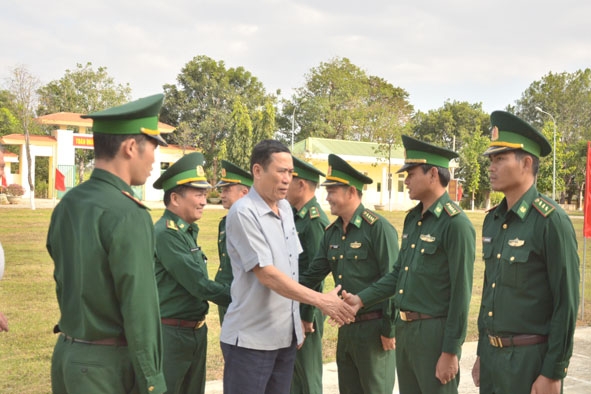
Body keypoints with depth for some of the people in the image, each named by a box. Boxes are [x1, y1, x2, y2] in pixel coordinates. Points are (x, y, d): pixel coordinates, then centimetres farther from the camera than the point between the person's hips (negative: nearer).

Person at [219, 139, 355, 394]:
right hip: (251, 339, -7)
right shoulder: (243, 213, -16)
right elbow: (267, 275, -20)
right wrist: (321, 301, -20)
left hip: (285, 336, 7)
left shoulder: (285, 208, 8)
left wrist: (298, 322, 12)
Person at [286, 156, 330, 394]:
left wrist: (307, 316, -17)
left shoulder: (314, 220, -17)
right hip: (291, 307, 9)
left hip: (305, 310, -9)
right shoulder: (298, 217, 11)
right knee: (294, 374, 17)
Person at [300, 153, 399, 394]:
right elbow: (313, 274, 13)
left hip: (373, 328, -7)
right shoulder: (332, 232, 9)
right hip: (346, 327, 8)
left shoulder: (378, 228, -14)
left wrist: (389, 330, -16)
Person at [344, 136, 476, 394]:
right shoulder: (412, 218, 10)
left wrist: (450, 351, -17)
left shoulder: (456, 223, -16)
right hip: (404, 328, 8)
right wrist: (361, 299, 7)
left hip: (434, 332, -8)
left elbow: (461, 294, -18)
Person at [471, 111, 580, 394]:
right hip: (493, 352, 7)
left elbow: (567, 303, -15)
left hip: (531, 357, -7)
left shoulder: (551, 221, -15)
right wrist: (482, 353, 15)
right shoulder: (492, 220, 7)